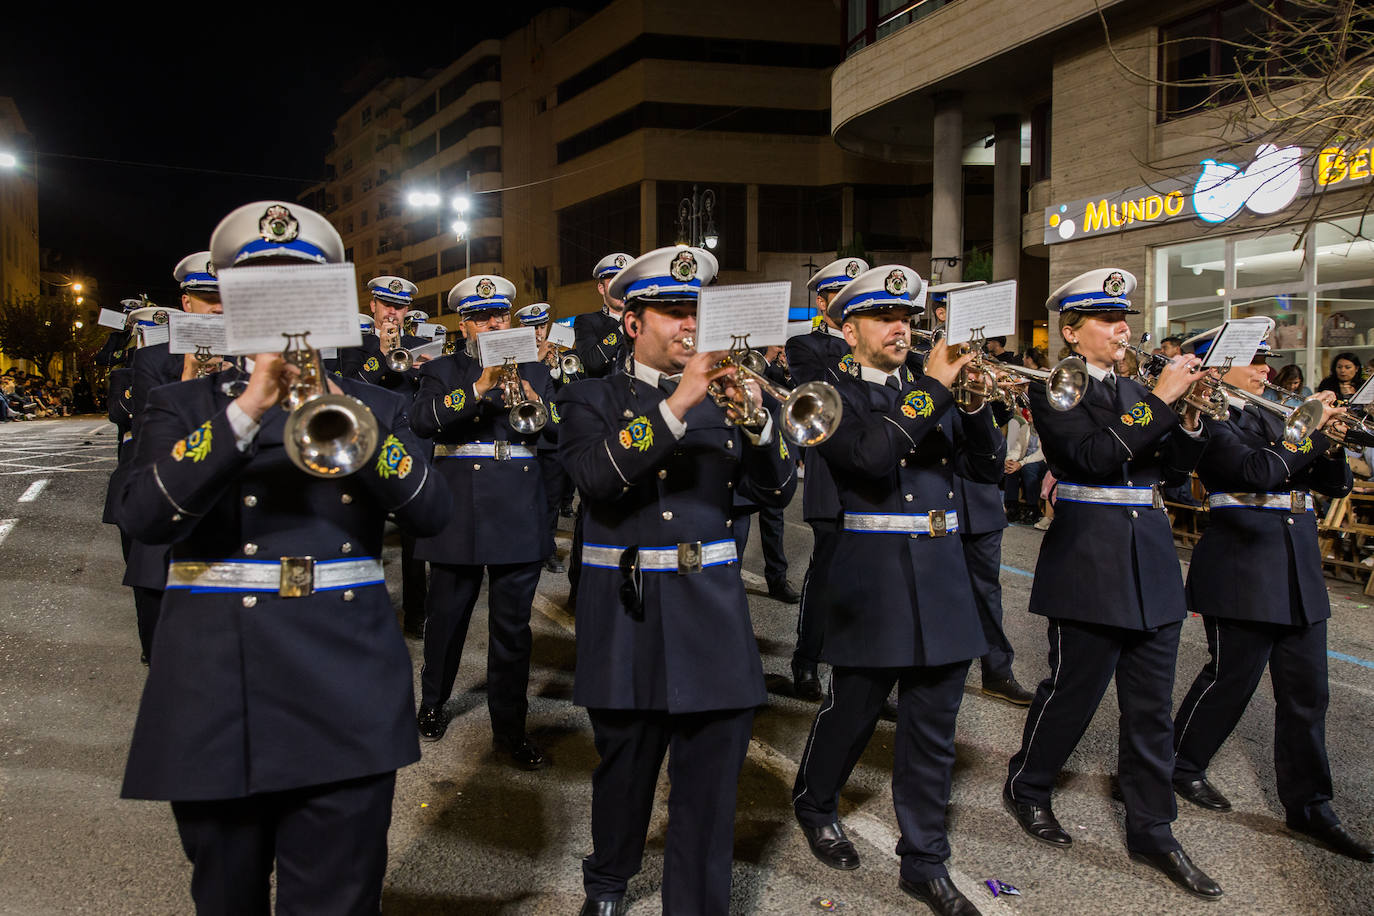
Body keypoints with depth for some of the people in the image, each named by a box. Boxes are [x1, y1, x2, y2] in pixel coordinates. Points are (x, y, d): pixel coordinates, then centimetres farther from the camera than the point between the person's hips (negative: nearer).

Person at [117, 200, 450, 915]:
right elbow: (144, 518, -11)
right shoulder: (182, 407, 7)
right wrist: (247, 410, -21)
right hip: (217, 704, 0)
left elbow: (432, 511, -6)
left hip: (346, 701, 0)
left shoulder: (371, 406, 10)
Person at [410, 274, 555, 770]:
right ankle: (433, 702, 35)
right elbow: (423, 419, -13)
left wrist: (532, 401, -21)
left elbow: (563, 427, -1)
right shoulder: (442, 371, 7)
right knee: (446, 616, 12)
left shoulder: (535, 371, 12)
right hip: (458, 510, -1)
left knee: (513, 626, 3)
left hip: (519, 513, 1)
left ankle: (509, 729, 14)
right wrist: (481, 387, -24)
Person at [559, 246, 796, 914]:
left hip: (711, 611, 2)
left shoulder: (720, 394, 10)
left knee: (710, 789, 3)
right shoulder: (592, 401, 3)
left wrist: (755, 418, -15)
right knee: (624, 773, 15)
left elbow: (776, 492, 2)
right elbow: (596, 476, -19)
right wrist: (676, 405, -26)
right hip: (627, 614, -2)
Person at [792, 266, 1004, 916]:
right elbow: (870, 454, -22)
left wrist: (973, 401, -8)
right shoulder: (836, 396, -2)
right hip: (873, 578, -4)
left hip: (943, 579, 5)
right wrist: (933, 387, -19)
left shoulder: (931, 393, 13)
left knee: (932, 730, 10)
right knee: (851, 711, 11)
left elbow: (988, 468, 7)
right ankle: (814, 804, 39)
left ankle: (924, 863, 24)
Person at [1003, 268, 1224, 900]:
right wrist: (1162, 399, -19)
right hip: (1089, 557, -6)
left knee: (1151, 705, 9)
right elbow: (1095, 454, -19)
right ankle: (1026, 788, 27)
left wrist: (1190, 417, -6)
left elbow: (1170, 465, 11)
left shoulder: (1135, 392, 16)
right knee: (1074, 687, 4)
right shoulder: (1052, 391, -5)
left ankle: (1152, 831, 20)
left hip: (1151, 562, 6)